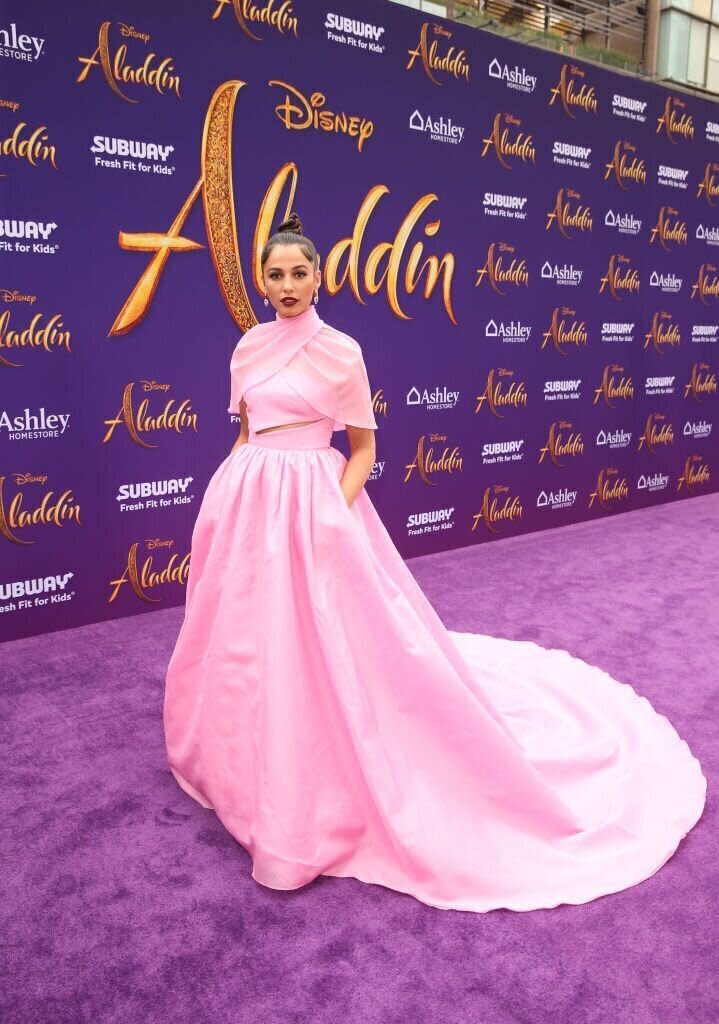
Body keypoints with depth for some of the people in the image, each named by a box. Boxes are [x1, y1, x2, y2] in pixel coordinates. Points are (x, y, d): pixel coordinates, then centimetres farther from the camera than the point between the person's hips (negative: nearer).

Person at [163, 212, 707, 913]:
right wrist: (222, 499, 13)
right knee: (245, 643, 15)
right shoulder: (248, 348, 9)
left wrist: (336, 511, -17)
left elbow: (364, 446, -4)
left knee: (320, 650, -4)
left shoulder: (340, 350, -6)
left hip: (310, 505, -6)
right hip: (248, 505, 6)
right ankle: (251, 764, 38)